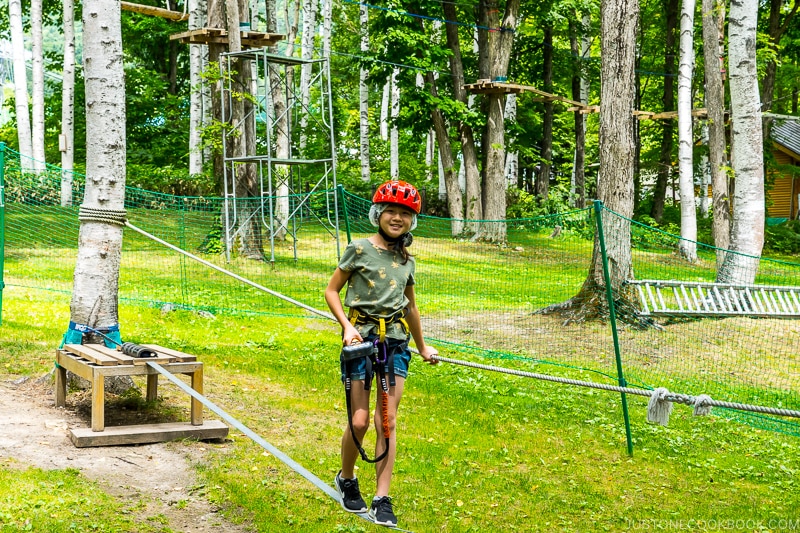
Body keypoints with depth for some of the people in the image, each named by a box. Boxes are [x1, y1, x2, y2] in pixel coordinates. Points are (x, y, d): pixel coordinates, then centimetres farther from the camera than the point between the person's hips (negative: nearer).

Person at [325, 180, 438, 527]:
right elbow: (331, 291, 0)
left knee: (387, 421, -1)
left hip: (396, 342, 4)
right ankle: (346, 480, 21)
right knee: (359, 420, -6)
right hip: (362, 337, -3)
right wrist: (347, 326, -14)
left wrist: (422, 347, 29)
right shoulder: (360, 249, -4)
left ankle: (382, 501, 2)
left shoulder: (407, 261, 10)